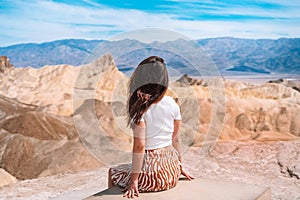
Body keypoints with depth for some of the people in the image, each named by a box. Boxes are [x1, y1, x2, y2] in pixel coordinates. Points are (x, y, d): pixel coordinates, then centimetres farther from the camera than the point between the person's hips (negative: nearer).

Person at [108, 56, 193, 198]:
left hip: (151, 176, -6)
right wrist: (179, 166, 20)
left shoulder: (139, 107, -17)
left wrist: (134, 179, -13)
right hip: (172, 171, 6)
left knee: (113, 172, 22)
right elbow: (175, 139, 7)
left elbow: (139, 146, -19)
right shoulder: (172, 104, -2)